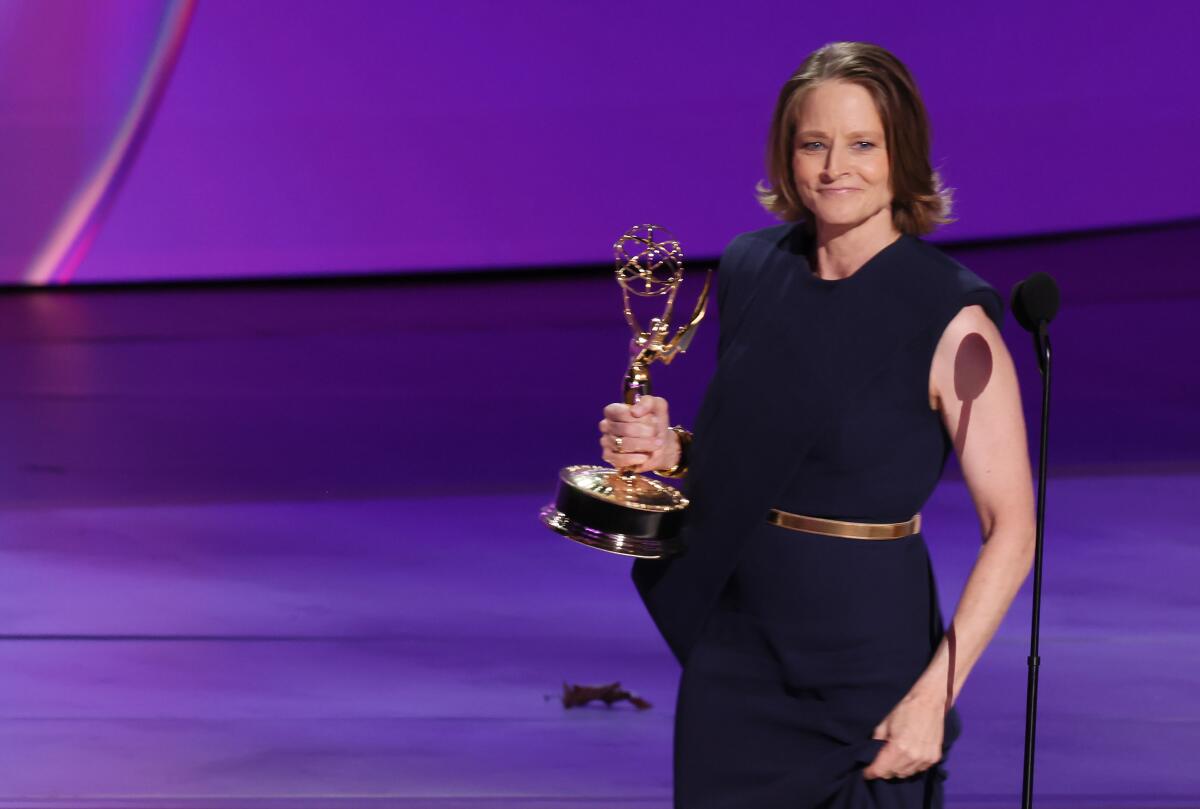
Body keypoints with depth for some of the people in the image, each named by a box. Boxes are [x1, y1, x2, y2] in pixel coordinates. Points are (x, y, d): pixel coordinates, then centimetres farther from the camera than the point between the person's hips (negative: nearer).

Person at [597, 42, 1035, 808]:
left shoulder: (951, 320, -13)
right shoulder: (753, 271, 3)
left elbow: (1011, 529, -13)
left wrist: (935, 693, -20)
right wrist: (669, 449, -4)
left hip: (868, 656, -5)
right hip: (734, 650, 5)